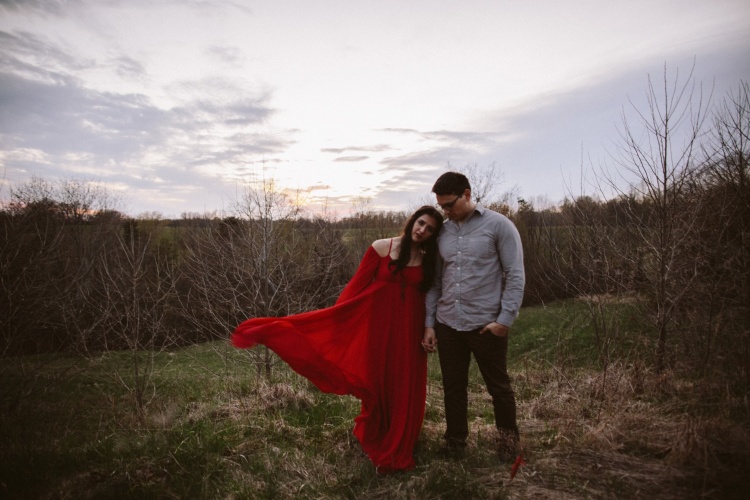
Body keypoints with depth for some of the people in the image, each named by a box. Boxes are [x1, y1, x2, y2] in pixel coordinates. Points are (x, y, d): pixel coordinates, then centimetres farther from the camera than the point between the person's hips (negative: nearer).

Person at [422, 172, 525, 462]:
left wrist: (505, 319, -14)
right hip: (447, 324, 4)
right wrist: (429, 323, 7)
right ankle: (455, 442, 32)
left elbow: (515, 276, -7)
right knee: (453, 388, 14)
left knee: (498, 386, 13)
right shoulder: (442, 232, 8)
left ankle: (508, 439, 36)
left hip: (487, 324, -4)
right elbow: (435, 281, 11)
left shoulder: (498, 225, -5)